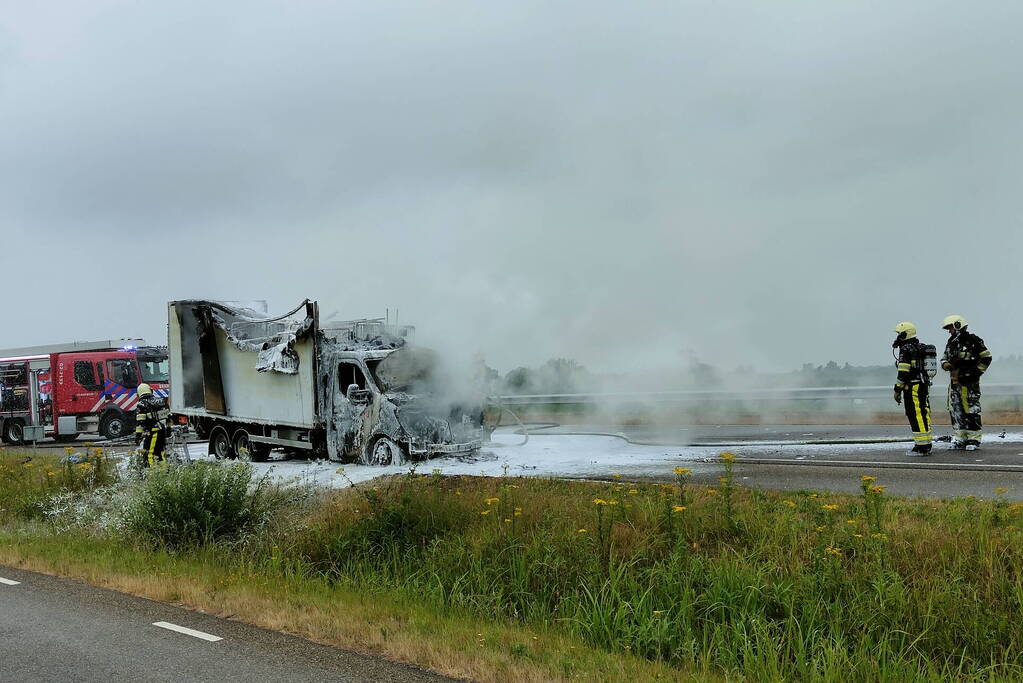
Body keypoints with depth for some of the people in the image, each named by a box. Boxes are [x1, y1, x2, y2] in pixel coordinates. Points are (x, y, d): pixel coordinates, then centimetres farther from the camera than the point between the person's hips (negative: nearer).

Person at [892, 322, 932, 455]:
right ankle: (927, 445, 14)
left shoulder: (906, 349, -12)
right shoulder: (921, 348, 17)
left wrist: (897, 390, -13)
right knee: (923, 414, 11)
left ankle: (921, 447, -8)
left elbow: (903, 372, -17)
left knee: (915, 416, -7)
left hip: (912, 387, -9)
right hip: (924, 385, 9)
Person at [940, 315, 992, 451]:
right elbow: (945, 358, 23)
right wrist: (945, 364, 0)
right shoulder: (951, 343, 15)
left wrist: (977, 372, -10)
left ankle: (974, 439, 0)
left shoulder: (973, 340, -8)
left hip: (969, 382, -8)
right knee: (955, 410, 8)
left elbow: (986, 357, -7)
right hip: (954, 382, 8)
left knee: (971, 410, -5)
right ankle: (959, 438, 15)